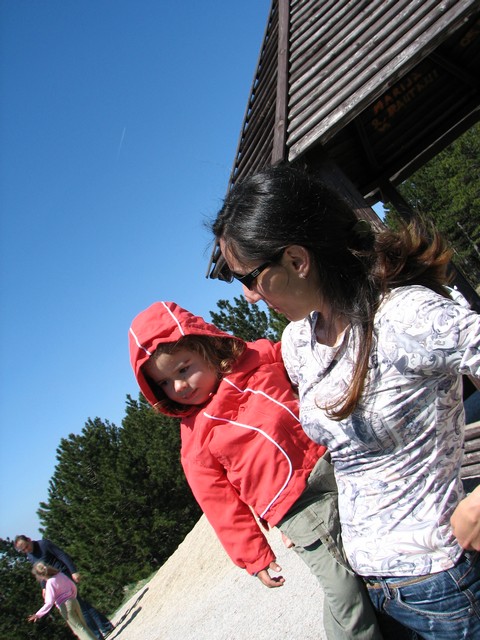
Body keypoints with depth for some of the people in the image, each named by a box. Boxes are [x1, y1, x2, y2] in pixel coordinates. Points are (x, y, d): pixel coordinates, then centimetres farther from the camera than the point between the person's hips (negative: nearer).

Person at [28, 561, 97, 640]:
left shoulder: (50, 583, -14)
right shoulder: (60, 574, 6)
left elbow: (50, 603, -18)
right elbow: (73, 586, 14)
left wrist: (38, 615, -12)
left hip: (64, 606, -7)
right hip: (74, 601, 7)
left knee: (79, 628, 0)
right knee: (84, 625, 13)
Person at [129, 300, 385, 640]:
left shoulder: (264, 357, 2)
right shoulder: (195, 439, 1)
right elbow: (221, 503, 4)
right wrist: (255, 557, 6)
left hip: (337, 461, 3)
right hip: (300, 508, -2)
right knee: (346, 591, -7)